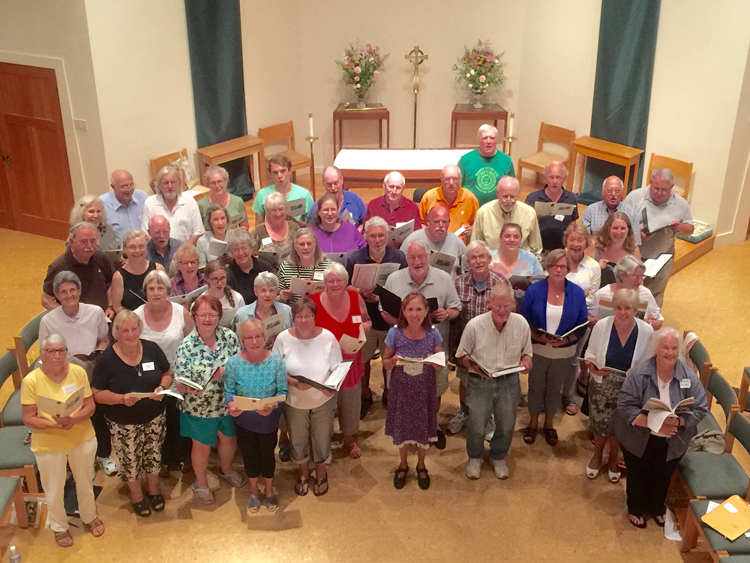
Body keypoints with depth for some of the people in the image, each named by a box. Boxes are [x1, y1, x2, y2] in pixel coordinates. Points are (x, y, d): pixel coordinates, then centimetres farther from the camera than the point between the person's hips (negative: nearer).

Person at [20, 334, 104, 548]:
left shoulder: (78, 372, -12)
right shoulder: (31, 381, -18)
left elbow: (90, 406, -8)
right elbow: (28, 419, -15)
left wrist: (74, 419, -27)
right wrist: (55, 424, -30)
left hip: (82, 438, 2)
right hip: (48, 445, -2)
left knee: (85, 482, 21)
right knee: (54, 489, 15)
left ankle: (90, 517, 47)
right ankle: (60, 527, 41)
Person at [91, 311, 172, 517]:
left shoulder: (152, 349, -9)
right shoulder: (107, 359, -16)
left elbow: (168, 374, 4)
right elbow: (97, 393, -12)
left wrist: (162, 387, -18)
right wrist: (121, 398, -28)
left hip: (154, 417, 2)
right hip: (124, 424, -2)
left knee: (153, 456, 19)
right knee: (130, 461, 14)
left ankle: (154, 490, 46)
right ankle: (137, 496, 41)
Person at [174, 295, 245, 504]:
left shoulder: (229, 337, -10)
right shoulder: (186, 346, -17)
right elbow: (180, 383, -16)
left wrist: (225, 371, -24)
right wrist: (190, 388, -38)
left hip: (229, 403, 3)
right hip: (200, 407, -3)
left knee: (229, 438, 23)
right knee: (202, 445, 16)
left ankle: (226, 469, 53)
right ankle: (200, 482, 42)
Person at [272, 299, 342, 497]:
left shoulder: (328, 337, -16)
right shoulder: (283, 338, -15)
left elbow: (337, 369, -8)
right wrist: (295, 383, -25)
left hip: (322, 400, 0)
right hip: (295, 401, 1)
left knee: (322, 439, 19)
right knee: (298, 439, 21)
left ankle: (321, 473, 47)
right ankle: (304, 473, 49)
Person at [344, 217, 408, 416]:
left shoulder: (398, 257, -3)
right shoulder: (354, 258, -2)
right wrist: (361, 292, -21)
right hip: (365, 318, 0)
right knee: (362, 359, 9)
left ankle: (388, 393, 36)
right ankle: (365, 396, 31)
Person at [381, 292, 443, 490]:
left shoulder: (433, 333, -11)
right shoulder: (394, 333, -13)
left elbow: (440, 367, -3)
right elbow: (385, 364, -3)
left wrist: (433, 362, -25)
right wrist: (393, 361, -25)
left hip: (424, 390, 0)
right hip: (401, 390, 0)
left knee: (423, 428, 14)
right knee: (401, 428, 15)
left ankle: (421, 466, 41)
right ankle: (403, 465, 42)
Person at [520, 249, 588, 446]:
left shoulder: (577, 293, -8)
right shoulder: (534, 290, -10)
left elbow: (582, 325, -3)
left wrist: (567, 340, -19)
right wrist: (538, 337, -21)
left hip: (564, 352, 1)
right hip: (538, 349, -1)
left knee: (555, 388, 17)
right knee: (536, 386, 13)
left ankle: (549, 424, 37)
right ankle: (533, 422, 35)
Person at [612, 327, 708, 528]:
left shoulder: (689, 376, -15)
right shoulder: (639, 373, -22)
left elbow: (701, 409, -11)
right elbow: (625, 406, -23)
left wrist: (679, 421, -29)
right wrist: (652, 423, -34)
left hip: (672, 442, 2)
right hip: (639, 439, -2)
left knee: (663, 478, 24)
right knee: (638, 476, 19)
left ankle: (657, 508, 52)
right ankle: (636, 509, 46)